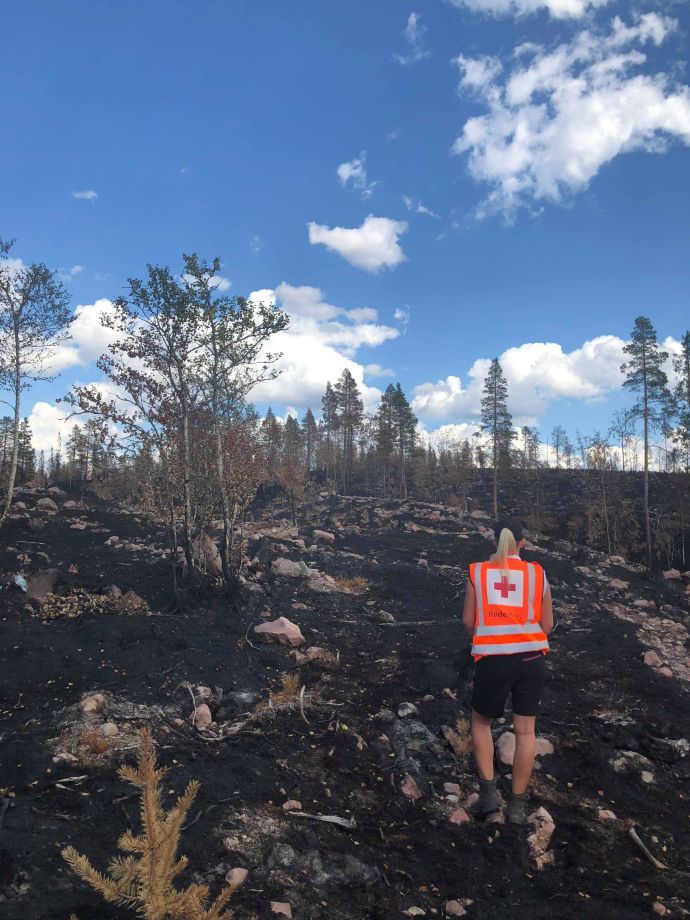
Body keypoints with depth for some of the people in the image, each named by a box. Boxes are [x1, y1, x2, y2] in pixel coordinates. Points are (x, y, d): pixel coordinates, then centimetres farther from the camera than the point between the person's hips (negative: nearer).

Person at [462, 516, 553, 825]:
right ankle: (517, 804, 20)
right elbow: (547, 625, 7)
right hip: (532, 658, 1)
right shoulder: (538, 574, 4)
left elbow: (468, 621, 3)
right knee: (525, 730, 13)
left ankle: (488, 790, 14)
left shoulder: (477, 572, 1)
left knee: (481, 721, 21)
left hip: (492, 660, -1)